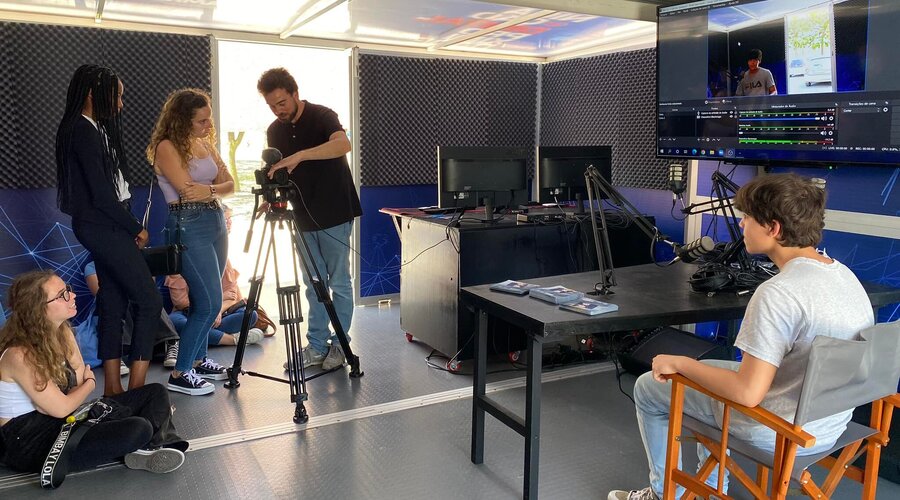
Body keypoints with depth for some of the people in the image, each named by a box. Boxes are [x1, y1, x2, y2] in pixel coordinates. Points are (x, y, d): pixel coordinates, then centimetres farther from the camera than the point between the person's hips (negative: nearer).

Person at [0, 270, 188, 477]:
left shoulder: (62, 331, 1)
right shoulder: (20, 355, -24)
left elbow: (79, 380, 2)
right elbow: (61, 409, -18)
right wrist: (90, 383, 0)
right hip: (28, 442, -9)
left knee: (155, 392, 3)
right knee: (137, 428, -28)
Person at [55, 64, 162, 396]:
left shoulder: (94, 129, 16)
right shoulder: (84, 131, -13)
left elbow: (108, 185, 12)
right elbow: (101, 193, -18)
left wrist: (130, 226, 3)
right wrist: (136, 228, -8)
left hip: (104, 226, 9)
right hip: (101, 226, -9)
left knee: (114, 304, 9)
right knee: (149, 300, -8)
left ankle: (112, 389, 15)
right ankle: (136, 389, -4)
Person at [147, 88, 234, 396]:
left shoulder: (205, 143, 13)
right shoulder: (167, 147, -9)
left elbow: (229, 184, 5)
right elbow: (187, 190, -18)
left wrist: (208, 190, -14)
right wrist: (217, 188, -7)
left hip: (215, 220, 8)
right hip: (188, 225, -8)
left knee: (205, 301, 12)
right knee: (210, 303, -10)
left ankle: (198, 360, 26)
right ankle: (180, 374, 0)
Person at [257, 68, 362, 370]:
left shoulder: (322, 116, -11)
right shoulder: (274, 131, 8)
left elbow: (343, 144, -32)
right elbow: (278, 174, 13)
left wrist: (299, 155, -42)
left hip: (334, 215, -6)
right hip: (304, 218, 6)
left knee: (339, 283, 2)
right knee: (313, 285, 10)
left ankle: (339, 345, 13)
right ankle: (317, 346, 17)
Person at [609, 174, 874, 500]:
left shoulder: (778, 294, -30)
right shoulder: (846, 275, -1)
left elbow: (747, 393, -31)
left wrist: (680, 363, -16)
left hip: (779, 431, -8)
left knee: (648, 388, 10)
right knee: (707, 370, 30)